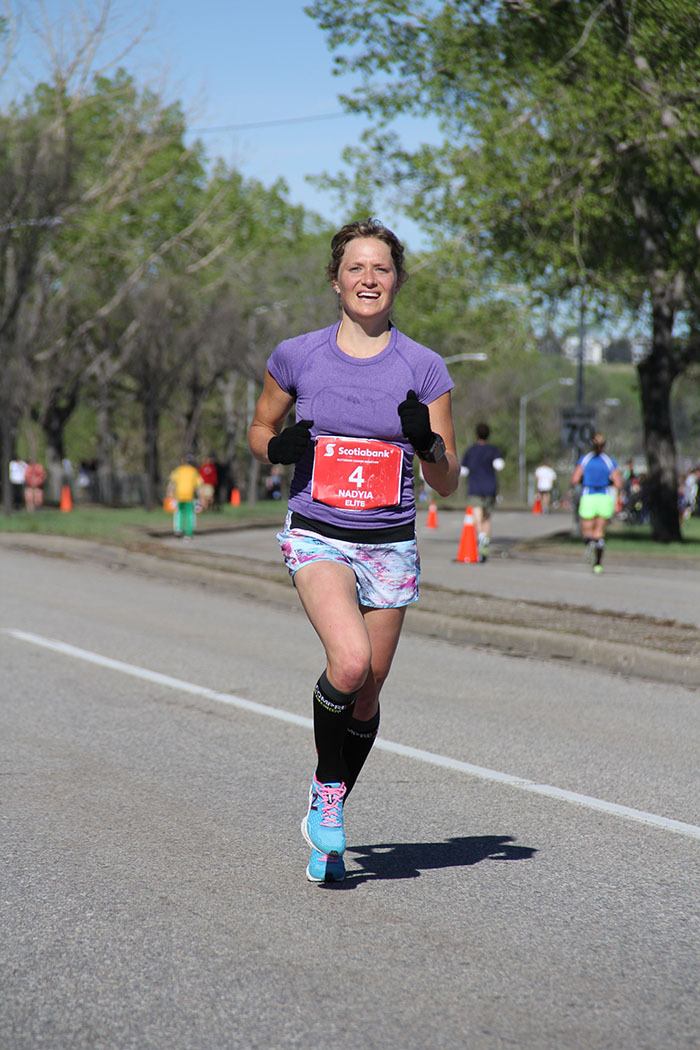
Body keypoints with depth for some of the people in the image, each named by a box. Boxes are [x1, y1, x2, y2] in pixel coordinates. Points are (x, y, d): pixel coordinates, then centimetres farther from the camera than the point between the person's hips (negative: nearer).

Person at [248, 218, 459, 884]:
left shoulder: (424, 368, 0)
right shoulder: (297, 356, 0)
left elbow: (446, 483, 3)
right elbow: (259, 432, 15)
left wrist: (428, 442, -18)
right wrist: (280, 447, -8)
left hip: (389, 545, 2)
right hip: (317, 536, -2)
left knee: (366, 698, 8)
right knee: (350, 663, -26)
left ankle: (326, 825, 31)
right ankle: (326, 799, -2)